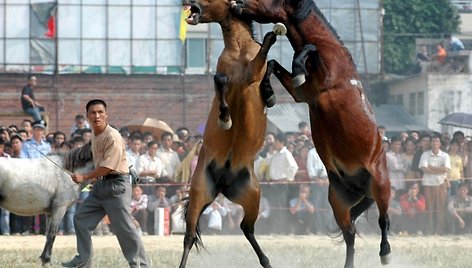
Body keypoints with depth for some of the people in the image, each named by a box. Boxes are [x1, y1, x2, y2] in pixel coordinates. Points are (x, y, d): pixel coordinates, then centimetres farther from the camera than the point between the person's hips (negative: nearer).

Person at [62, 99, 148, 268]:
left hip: (116, 185, -9)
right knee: (81, 219, 11)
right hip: (100, 184, 9)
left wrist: (85, 177, -19)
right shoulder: (95, 136, 11)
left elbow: (108, 166, -22)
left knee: (123, 227, -9)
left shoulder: (112, 136, -17)